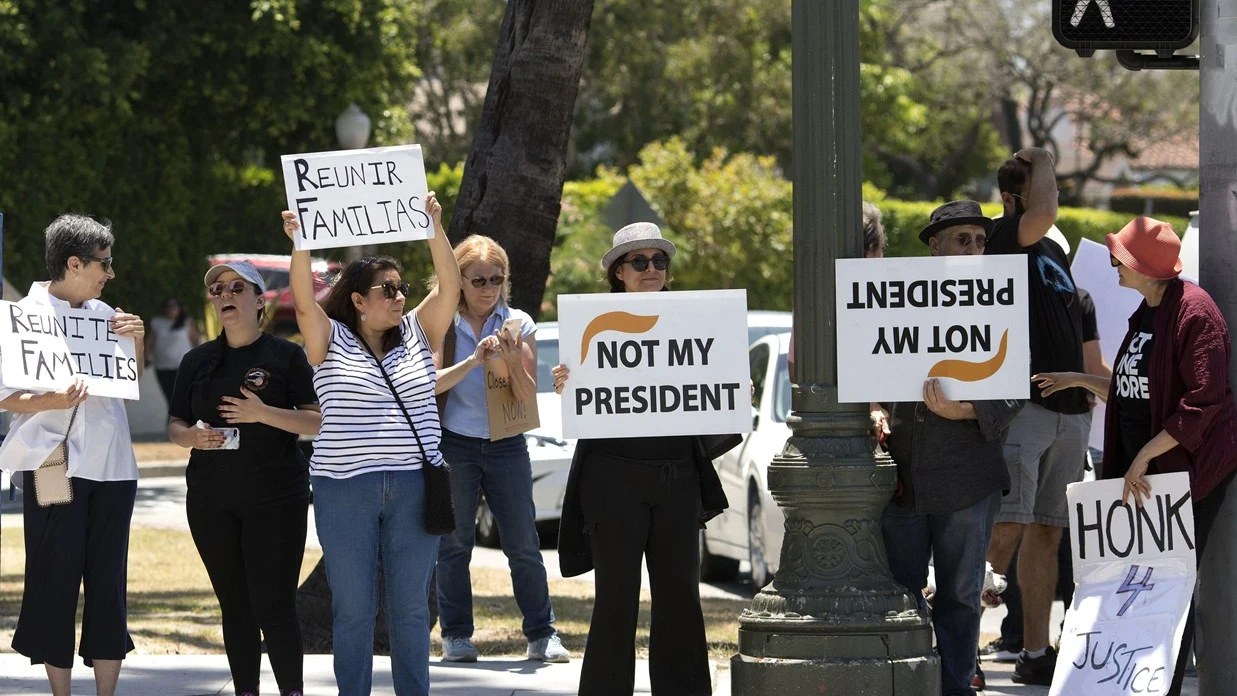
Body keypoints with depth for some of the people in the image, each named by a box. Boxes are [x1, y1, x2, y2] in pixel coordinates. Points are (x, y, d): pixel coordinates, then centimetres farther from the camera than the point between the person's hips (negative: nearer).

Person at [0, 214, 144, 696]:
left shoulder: (102, 314, 14)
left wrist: (136, 342, 6)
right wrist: (54, 401, -24)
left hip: (111, 468, 6)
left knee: (109, 583, 5)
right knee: (55, 582, -2)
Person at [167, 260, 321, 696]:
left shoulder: (286, 356, 0)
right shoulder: (197, 361, 12)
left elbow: (317, 422, -4)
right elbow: (174, 425, 14)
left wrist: (264, 414, -18)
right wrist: (191, 436, -10)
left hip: (275, 497, -4)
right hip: (212, 501, 4)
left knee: (274, 606, -10)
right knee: (235, 606, 7)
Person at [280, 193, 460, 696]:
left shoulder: (417, 334, 9)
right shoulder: (331, 341, 3)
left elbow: (449, 287, -2)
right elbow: (304, 301, -12)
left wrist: (435, 228, -14)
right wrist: (300, 243, -25)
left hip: (413, 486, 2)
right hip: (345, 490, -2)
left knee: (411, 606, 5)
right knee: (353, 607, 2)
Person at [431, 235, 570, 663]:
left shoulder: (519, 324, 4)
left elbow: (529, 396, 1)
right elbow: (430, 383, -11)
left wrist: (513, 361, -17)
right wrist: (474, 360, -23)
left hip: (506, 446, 1)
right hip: (454, 446, -1)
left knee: (523, 544, -1)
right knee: (454, 543, 3)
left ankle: (542, 635, 5)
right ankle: (456, 636, 11)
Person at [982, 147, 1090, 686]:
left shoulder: (1055, 254, 21)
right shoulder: (1005, 238, -4)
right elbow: (1044, 213, -25)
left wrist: (1089, 391, 22)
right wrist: (1041, 164, -7)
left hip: (1071, 411, 8)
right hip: (1021, 403, -8)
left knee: (1047, 533, 9)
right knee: (1008, 529, -17)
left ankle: (1035, 653, 12)